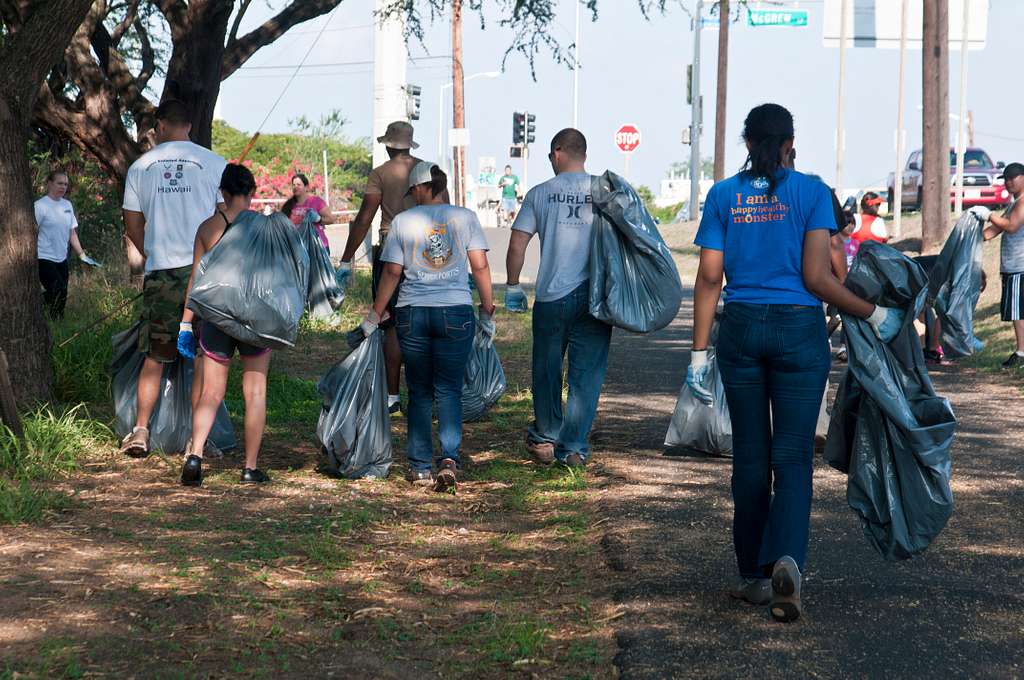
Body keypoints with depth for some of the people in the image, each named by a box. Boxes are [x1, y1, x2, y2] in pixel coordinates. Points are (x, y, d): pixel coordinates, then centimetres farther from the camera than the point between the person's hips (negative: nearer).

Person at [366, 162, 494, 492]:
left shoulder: (403, 221, 2)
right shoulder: (465, 217, 3)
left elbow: (392, 272, 2)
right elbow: (480, 266, 0)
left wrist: (375, 315, 10)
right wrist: (488, 310, 8)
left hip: (412, 313, 0)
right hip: (456, 312, 0)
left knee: (419, 393, 9)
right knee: (449, 391, 3)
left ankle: (420, 467, 10)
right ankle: (450, 458, -16)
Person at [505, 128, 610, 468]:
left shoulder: (540, 194, 0)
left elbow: (517, 245, 0)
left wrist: (512, 287, 10)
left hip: (552, 296, 0)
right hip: (596, 297, 0)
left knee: (547, 369, 15)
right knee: (587, 373, 5)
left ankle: (545, 439, 27)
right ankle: (574, 448, 5)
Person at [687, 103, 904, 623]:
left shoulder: (723, 196, 4)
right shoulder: (811, 193, -3)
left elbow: (709, 278, 1)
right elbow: (818, 278, -9)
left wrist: (699, 353, 3)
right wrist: (874, 315, 2)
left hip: (741, 328, 2)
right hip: (799, 330, -2)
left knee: (750, 456, 11)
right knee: (792, 456, -1)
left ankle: (754, 576, 16)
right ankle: (786, 560, -23)